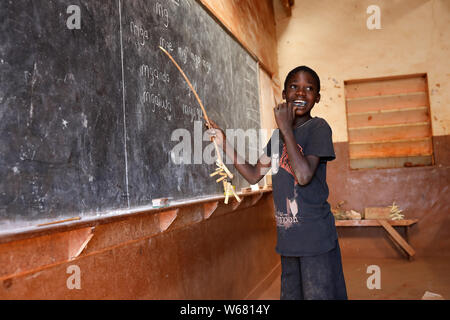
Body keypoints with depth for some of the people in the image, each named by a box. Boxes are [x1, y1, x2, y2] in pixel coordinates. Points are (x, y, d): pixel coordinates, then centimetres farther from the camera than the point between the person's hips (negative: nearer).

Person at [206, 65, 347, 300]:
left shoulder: (318, 128, -9)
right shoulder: (278, 135, 11)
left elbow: (304, 175, -24)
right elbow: (254, 175, 14)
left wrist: (286, 128, -18)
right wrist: (223, 143, 8)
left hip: (315, 239, -7)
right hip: (288, 239, 7)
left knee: (319, 295, 1)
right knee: (290, 295, 16)